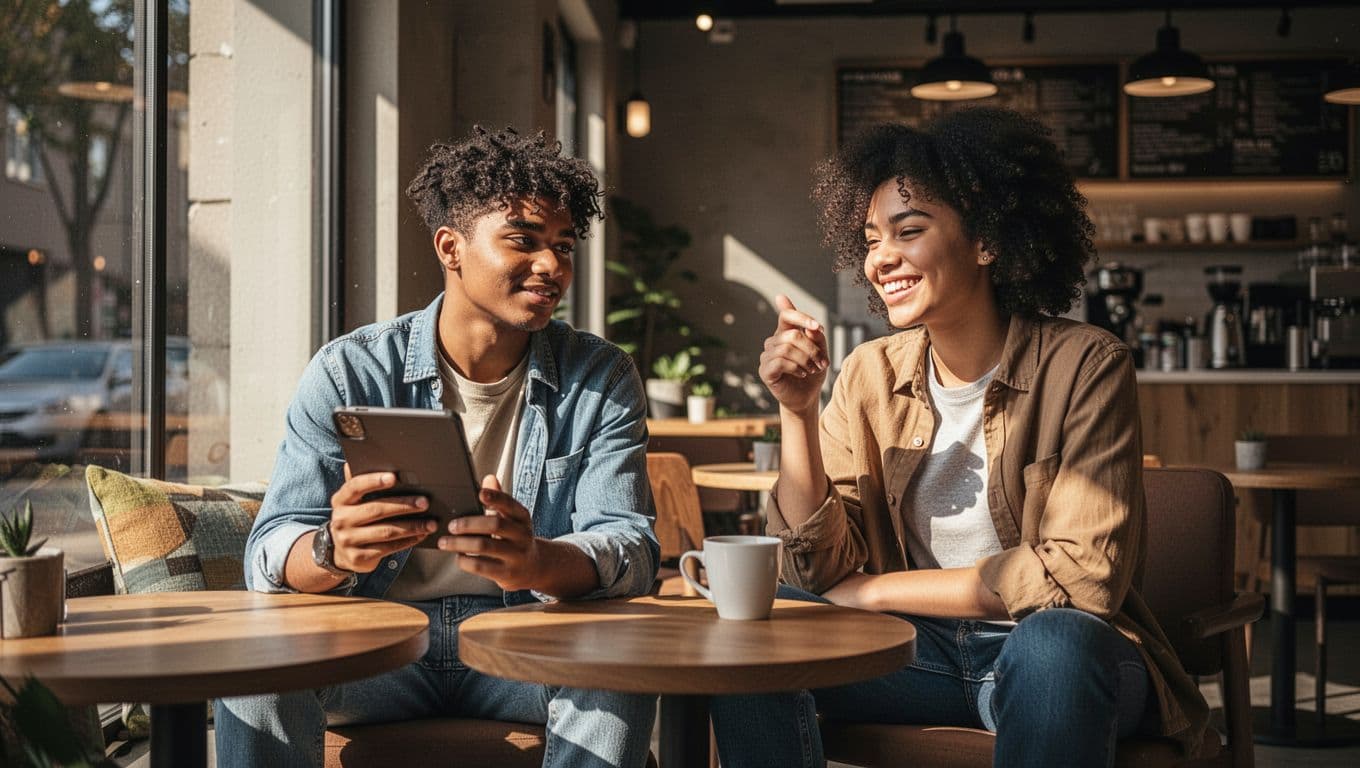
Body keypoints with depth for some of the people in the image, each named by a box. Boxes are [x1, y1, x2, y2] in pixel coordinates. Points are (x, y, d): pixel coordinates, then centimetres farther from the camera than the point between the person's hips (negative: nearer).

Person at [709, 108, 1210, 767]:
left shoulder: (1083, 366, -12)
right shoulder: (870, 376, 1)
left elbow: (1081, 576, -18)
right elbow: (821, 570, -3)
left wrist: (875, 590, -14)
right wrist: (797, 411, -17)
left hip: (1063, 659, -4)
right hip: (922, 651, 4)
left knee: (1056, 639, -37)